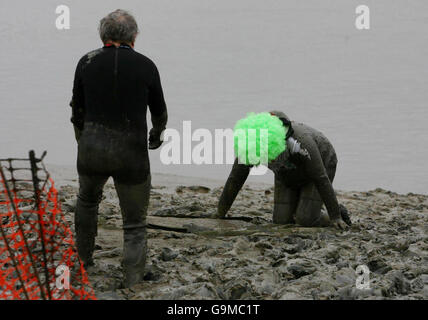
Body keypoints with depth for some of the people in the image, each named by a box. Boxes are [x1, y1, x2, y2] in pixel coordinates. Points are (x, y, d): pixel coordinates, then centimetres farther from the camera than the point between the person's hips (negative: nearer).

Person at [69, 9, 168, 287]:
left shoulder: (87, 62, -2)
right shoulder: (146, 66, -6)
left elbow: (78, 111, 7)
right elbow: (159, 111, 8)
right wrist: (157, 133, 30)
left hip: (91, 150, 3)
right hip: (131, 155, -2)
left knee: (87, 200, 32)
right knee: (135, 225, 9)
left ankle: (84, 260, 45)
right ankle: (134, 285, 0)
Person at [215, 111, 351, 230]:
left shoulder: (300, 142, -43)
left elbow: (321, 179, -35)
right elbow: (235, 177, -17)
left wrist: (335, 217, -30)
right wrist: (220, 212, -13)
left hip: (320, 164, -5)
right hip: (288, 174, 5)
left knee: (305, 220, -19)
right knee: (281, 220, -8)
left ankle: (338, 214, 9)